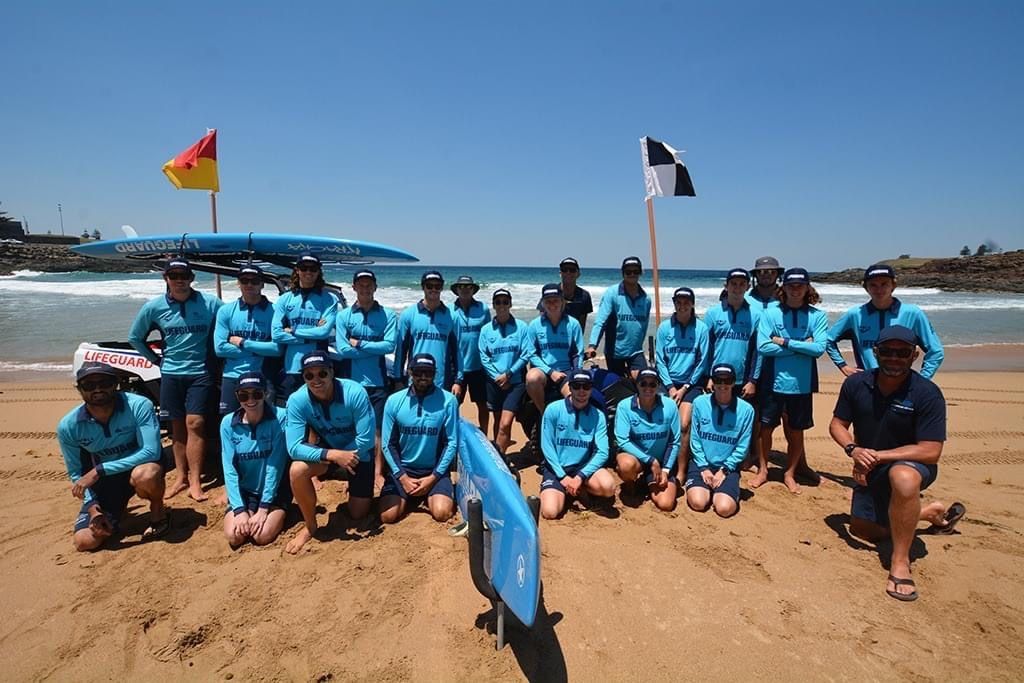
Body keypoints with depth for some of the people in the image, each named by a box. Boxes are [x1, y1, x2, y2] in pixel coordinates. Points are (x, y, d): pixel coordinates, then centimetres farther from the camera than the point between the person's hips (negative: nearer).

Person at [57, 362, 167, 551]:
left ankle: (158, 511, -5)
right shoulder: (68, 426, -12)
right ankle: (115, 514, 27)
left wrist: (99, 471, -32)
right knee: (85, 541, -8)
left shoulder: (138, 405, -25)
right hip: (103, 482, 4)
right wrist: (92, 506, -14)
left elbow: (151, 451, -30)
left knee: (145, 474, -39)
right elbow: (76, 473, 0)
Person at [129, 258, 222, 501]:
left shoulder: (210, 303, -7)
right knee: (177, 426, 8)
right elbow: (135, 337, 15)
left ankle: (195, 482, -5)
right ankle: (181, 477, 18)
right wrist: (155, 360, 8)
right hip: (171, 373, 3)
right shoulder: (154, 307, 2)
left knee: (194, 423, -8)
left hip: (200, 372, -3)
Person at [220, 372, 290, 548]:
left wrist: (263, 508, -18)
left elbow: (276, 464, -18)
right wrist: (239, 510, -16)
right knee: (234, 536, -16)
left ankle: (278, 514, 11)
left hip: (274, 491, -3)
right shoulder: (228, 423, -7)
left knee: (262, 536, -20)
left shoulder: (280, 417, -17)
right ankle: (245, 513, 15)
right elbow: (229, 469, -8)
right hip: (244, 491, 3)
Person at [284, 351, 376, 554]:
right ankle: (309, 526, -5)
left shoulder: (355, 393, -30)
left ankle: (358, 493, 41)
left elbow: (365, 440, -25)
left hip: (357, 456, -1)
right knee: (297, 470, -31)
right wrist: (332, 454, -43)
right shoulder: (297, 400, -24)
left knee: (358, 514, 4)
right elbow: (294, 447, -30)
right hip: (325, 454, 1)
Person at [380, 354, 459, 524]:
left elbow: (451, 442, -8)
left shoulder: (448, 401, -11)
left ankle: (430, 495, 14)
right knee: (388, 516, -15)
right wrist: (402, 477, -11)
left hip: (435, 469, -1)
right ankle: (413, 496, 18)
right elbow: (389, 444, -2)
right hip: (402, 468, 1)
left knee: (442, 513, -21)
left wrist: (433, 477, -13)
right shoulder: (394, 401, -6)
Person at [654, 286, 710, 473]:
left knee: (684, 425, -17)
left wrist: (685, 388, -5)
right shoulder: (664, 327, 2)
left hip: (692, 383, -2)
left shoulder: (701, 328, -3)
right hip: (668, 382, 2)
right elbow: (659, 360, 3)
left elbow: (702, 361, -1)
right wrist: (671, 387, -6)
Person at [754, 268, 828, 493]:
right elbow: (763, 347, -13)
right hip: (774, 381, 0)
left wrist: (784, 342, -14)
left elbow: (819, 348, -13)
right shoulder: (770, 313, -4)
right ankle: (762, 470, 28)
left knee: (796, 432, 12)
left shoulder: (817, 316, -3)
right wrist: (801, 346, -12)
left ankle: (790, 473, 30)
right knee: (766, 427, 10)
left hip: (801, 384, 1)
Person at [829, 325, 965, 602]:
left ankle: (900, 563, -26)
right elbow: (837, 425, -3)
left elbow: (930, 451, -26)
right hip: (870, 470, 6)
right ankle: (932, 511, 40)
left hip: (913, 465, -5)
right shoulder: (856, 384, -12)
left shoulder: (927, 394, -23)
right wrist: (853, 449, -23)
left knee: (902, 476, -43)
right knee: (863, 530, 18)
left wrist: (878, 455, -27)